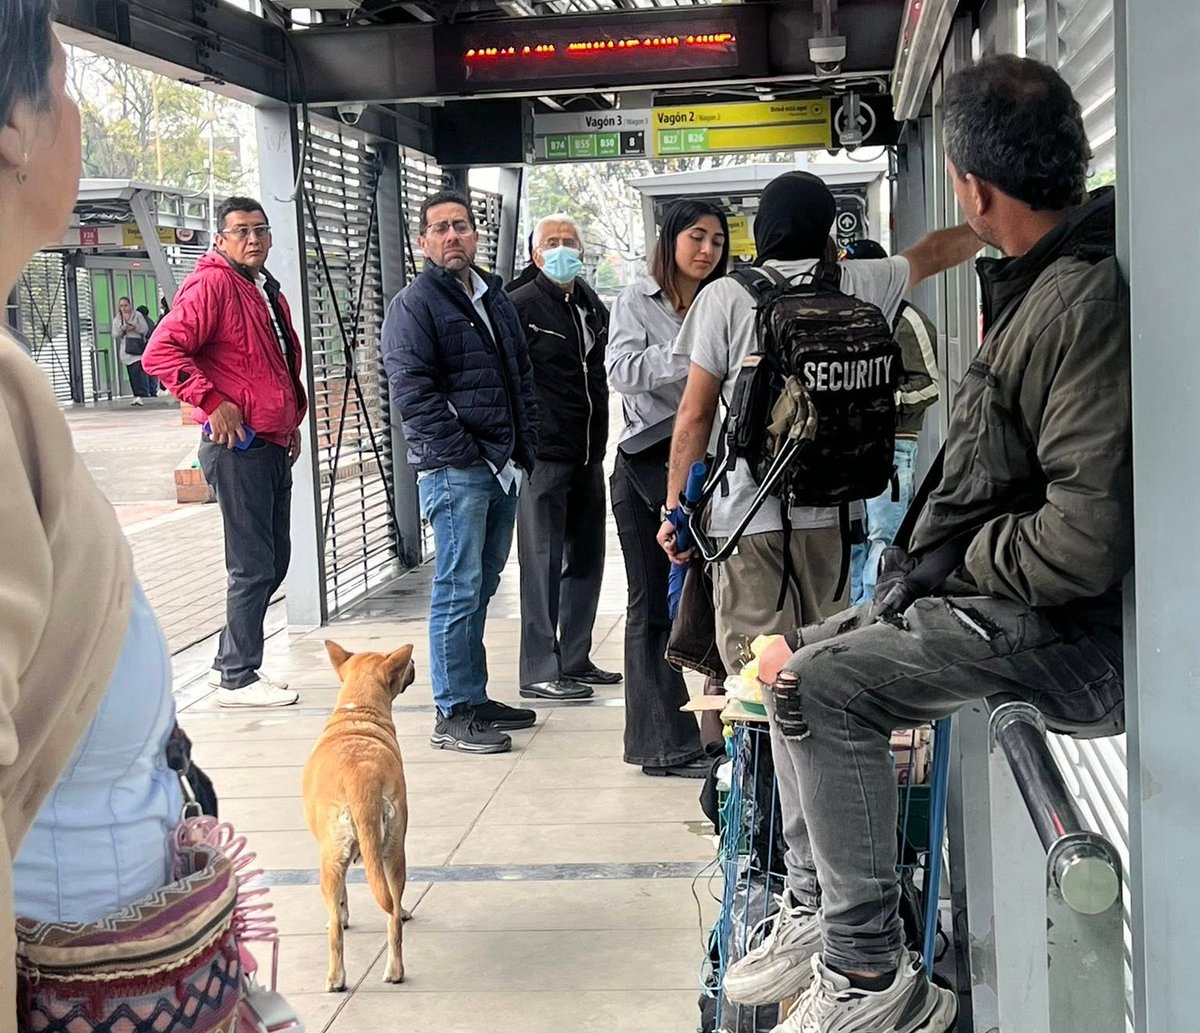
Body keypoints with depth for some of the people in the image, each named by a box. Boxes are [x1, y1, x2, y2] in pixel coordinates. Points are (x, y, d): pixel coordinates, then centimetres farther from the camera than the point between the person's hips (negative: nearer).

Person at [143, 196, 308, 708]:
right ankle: (237, 678, 7)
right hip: (238, 448, -9)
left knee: (274, 561, 14)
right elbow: (160, 352, -20)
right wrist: (213, 402, -22)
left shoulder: (269, 291, 18)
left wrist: (293, 418, 20)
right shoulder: (212, 285, -11)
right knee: (253, 566, -5)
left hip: (275, 448, 9)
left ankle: (231, 662, 26)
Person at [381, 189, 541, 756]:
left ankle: (475, 696, 23)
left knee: (482, 587, 14)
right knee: (458, 591, -6)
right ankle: (454, 714, 0)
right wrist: (466, 454, -16)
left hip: (503, 469, 8)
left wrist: (524, 451, 11)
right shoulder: (414, 304, -6)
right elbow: (412, 391, -14)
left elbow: (523, 379, 22)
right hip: (453, 471, -8)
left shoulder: (496, 300, 18)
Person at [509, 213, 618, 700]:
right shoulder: (521, 306, -8)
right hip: (543, 456, -8)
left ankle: (575, 660, 23)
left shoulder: (594, 307, 15)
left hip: (588, 457, 8)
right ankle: (540, 671, 1)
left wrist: (599, 439, 18)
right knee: (543, 564, -4)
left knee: (585, 560, 13)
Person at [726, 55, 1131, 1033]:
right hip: (979, 590, 10)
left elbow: (1088, 541, -30)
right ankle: (830, 916, 21)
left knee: (828, 688, -21)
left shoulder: (1089, 303, -24)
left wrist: (966, 555, -14)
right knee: (795, 660, 13)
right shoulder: (1037, 277, 8)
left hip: (1063, 627, -10)